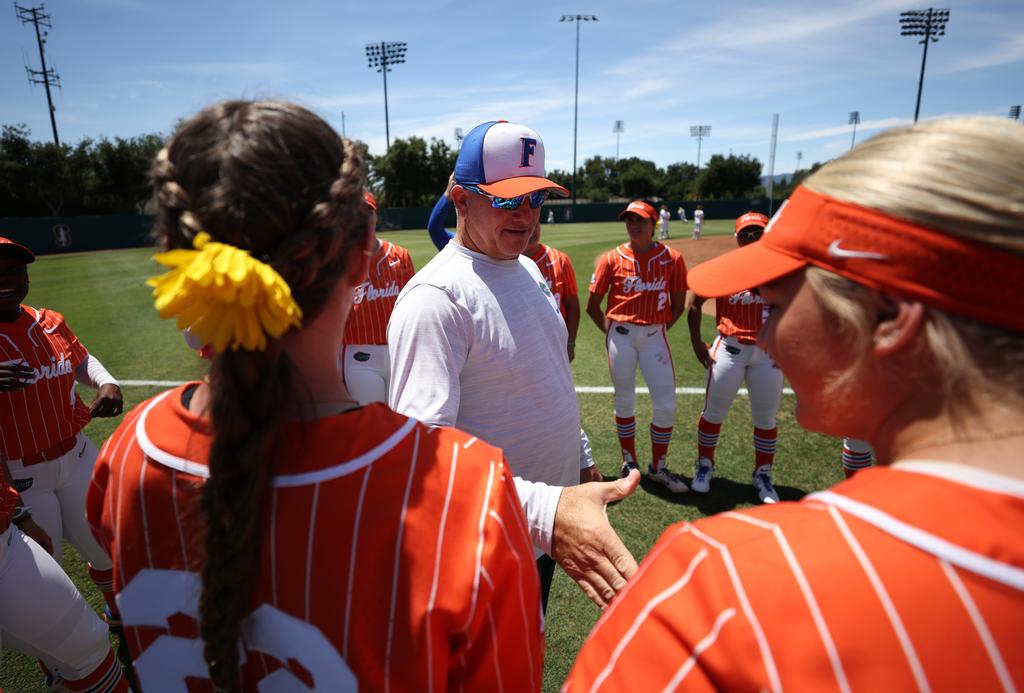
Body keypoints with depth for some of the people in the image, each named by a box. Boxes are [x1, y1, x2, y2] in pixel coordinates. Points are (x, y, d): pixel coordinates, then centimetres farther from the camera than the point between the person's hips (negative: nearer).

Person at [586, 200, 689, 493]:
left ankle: (658, 466, 21)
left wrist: (660, 329, 3)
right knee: (625, 402, 10)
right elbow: (593, 306, 3)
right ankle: (629, 463, 29)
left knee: (666, 405, 0)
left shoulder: (672, 258, 0)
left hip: (655, 335, 1)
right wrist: (610, 332, 2)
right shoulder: (612, 258, -1)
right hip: (620, 335, 0)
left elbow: (678, 304, 8)